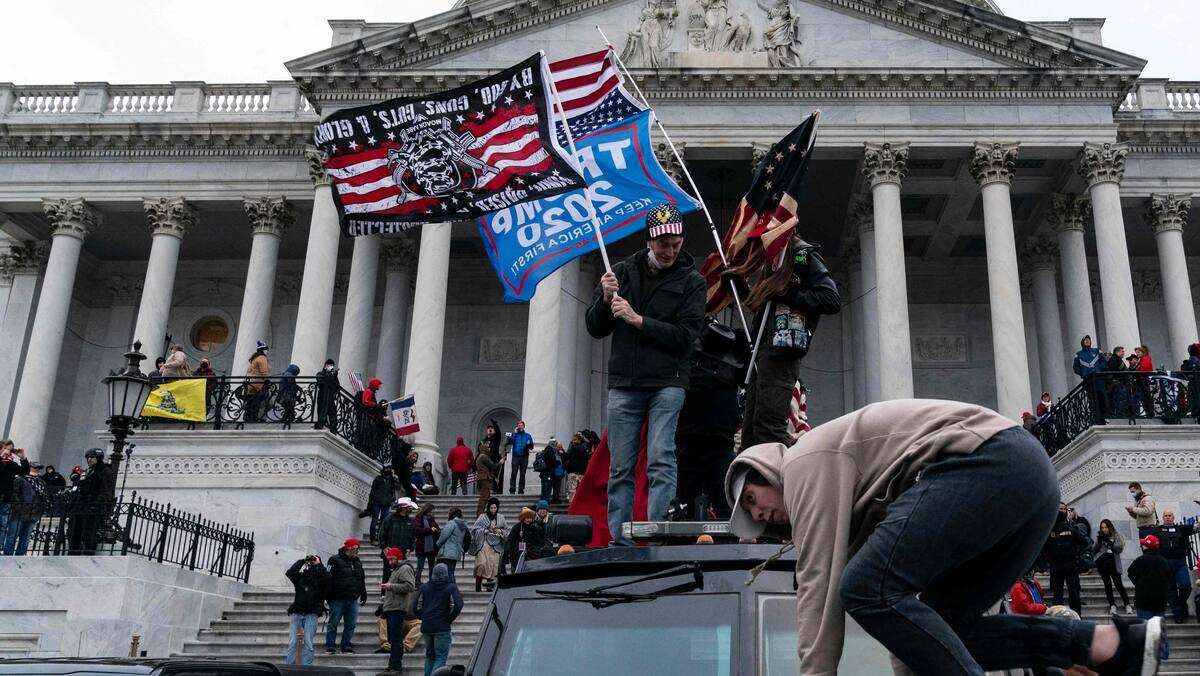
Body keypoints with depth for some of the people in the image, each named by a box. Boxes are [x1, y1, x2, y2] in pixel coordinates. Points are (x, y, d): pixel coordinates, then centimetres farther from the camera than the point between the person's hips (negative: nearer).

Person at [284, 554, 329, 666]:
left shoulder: (320, 577, 9)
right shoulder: (300, 576, 13)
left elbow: (327, 577, -12)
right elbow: (289, 573, -4)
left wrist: (318, 564, -3)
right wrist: (302, 561, -2)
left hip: (312, 614, -1)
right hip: (297, 612, 1)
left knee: (308, 643, -8)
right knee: (292, 642, -7)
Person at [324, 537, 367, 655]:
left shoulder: (357, 562, 15)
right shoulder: (335, 560, -6)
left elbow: (362, 580, 23)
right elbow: (328, 579, -10)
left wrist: (363, 594, 19)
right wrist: (329, 597, -13)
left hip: (352, 600, 6)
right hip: (338, 599, -6)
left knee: (351, 624, 6)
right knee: (333, 624, 1)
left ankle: (347, 647, 13)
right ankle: (330, 647, 8)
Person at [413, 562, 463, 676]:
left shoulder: (425, 587, 9)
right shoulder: (451, 587, -2)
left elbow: (416, 608, 5)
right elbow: (457, 606, -13)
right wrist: (450, 619, 1)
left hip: (426, 628, 4)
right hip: (442, 628, -4)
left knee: (429, 656, 17)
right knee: (441, 656, -3)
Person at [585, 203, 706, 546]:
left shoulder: (691, 281, 4)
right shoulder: (622, 272, 12)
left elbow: (685, 336, -8)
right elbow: (595, 328, 12)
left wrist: (637, 320, -13)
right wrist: (605, 300, -7)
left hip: (667, 383, -3)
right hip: (623, 384, 3)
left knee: (661, 460, -12)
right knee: (620, 468, 3)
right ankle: (619, 542, 8)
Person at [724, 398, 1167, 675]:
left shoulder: (805, 462, 3)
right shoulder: (849, 487, 30)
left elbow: (820, 582, -8)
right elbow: (904, 591, 28)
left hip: (988, 461, -10)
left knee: (867, 587, -15)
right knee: (940, 628, 11)